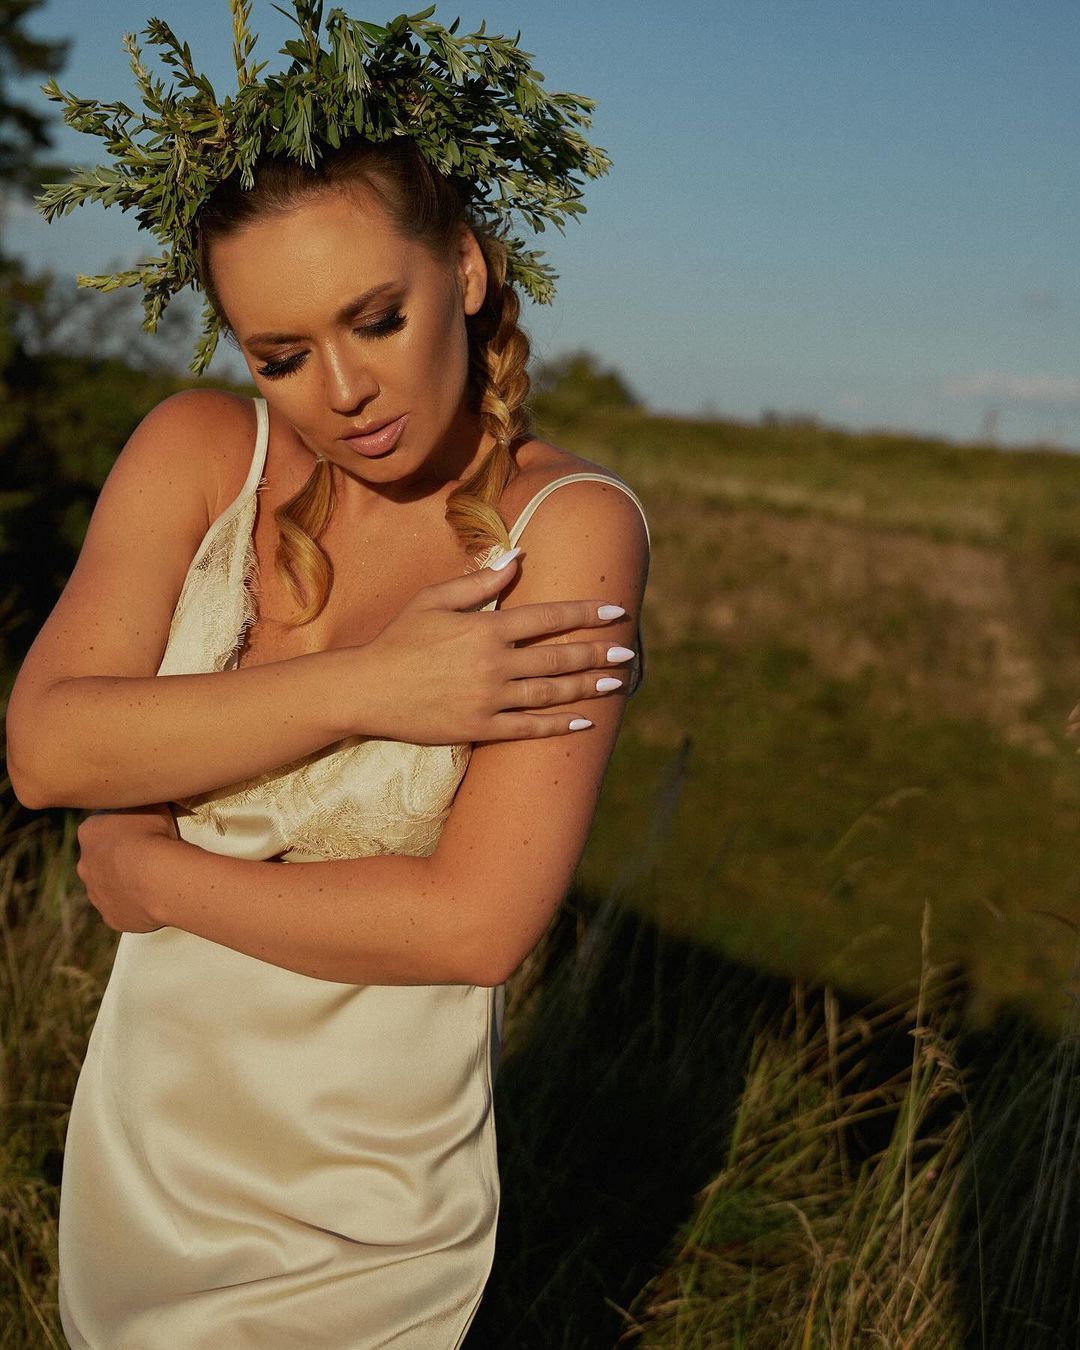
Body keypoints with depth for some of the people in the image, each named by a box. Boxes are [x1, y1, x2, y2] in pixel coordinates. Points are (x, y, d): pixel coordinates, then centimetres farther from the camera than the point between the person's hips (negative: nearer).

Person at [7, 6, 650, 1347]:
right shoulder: (197, 453, -6)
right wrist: (365, 688, -25)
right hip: (140, 1143, 4)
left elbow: (473, 925, -24)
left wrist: (158, 875, -15)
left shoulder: (567, 524, -19)